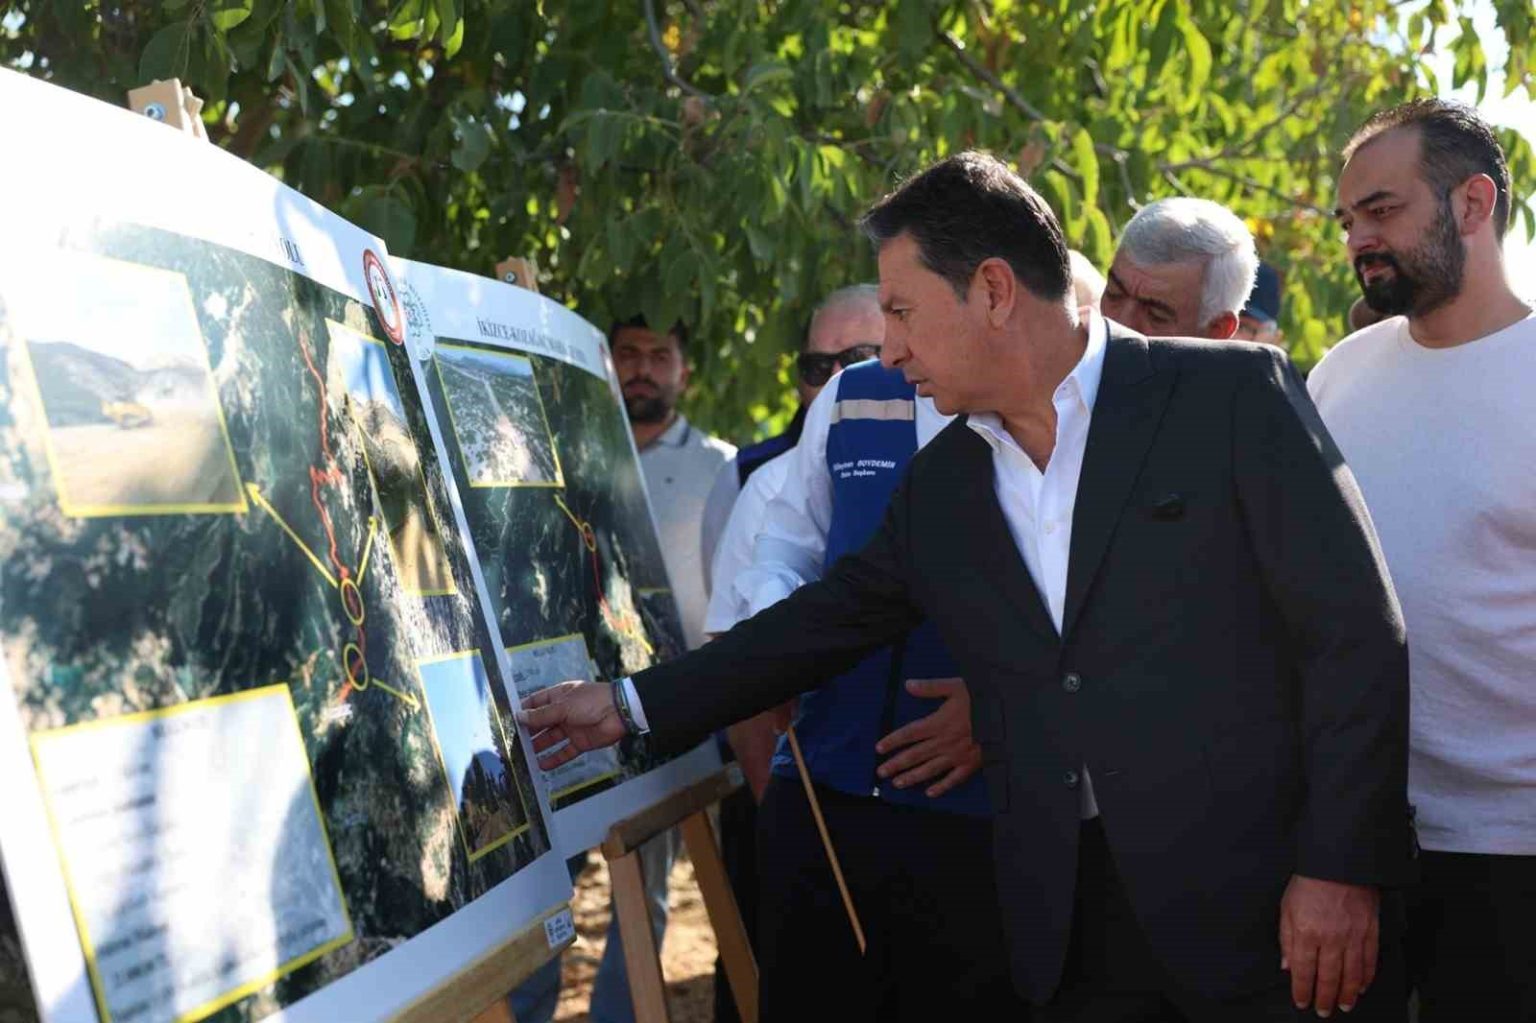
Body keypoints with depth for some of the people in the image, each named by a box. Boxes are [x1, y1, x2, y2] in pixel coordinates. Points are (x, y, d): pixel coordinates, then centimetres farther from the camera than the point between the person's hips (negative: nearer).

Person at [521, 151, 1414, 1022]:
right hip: (1071, 933, 5)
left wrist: (1344, 868, -13)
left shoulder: (1233, 396, -6)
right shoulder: (941, 484, 10)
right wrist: (632, 707, 16)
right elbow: (827, 619, 19)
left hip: (1272, 911, -4)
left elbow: (1356, 635, -8)